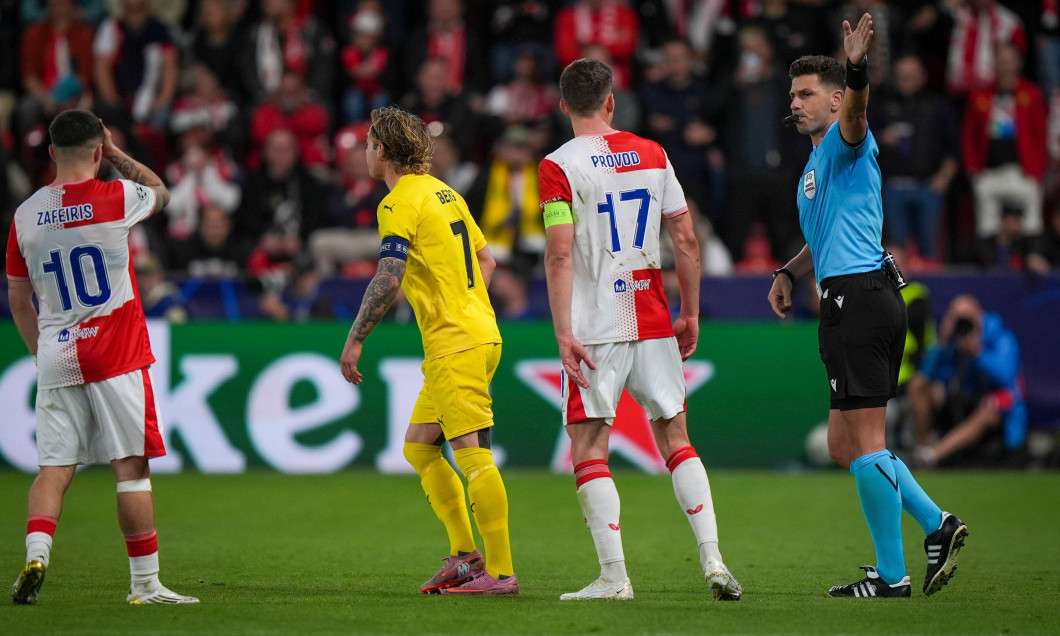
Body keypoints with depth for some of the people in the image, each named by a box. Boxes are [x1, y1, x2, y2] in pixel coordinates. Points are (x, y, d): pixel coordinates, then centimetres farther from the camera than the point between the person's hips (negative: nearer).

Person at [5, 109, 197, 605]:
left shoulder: (25, 216, 5)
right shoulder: (117, 197, -6)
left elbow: (18, 299, 13)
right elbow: (160, 191, 18)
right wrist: (116, 155, 24)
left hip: (56, 359, 3)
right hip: (117, 357, -3)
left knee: (54, 468, 5)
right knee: (131, 468, 0)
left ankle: (36, 553, -16)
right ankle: (145, 583, 2)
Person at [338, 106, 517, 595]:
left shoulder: (401, 203, -11)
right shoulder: (444, 193, 17)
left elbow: (387, 281, -20)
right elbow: (485, 260, 26)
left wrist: (355, 340, -14)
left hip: (456, 345, -10)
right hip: (477, 331, 10)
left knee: (473, 455, -11)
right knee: (418, 447, 15)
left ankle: (500, 571, -13)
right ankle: (464, 554, 13)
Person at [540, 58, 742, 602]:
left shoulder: (559, 167, -6)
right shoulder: (652, 154, 7)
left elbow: (560, 253, -14)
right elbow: (686, 239, 7)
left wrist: (563, 332, -15)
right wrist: (691, 314, 14)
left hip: (595, 328, -4)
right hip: (653, 322, 4)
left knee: (588, 449, 2)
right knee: (675, 439, 13)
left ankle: (614, 576, -6)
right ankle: (712, 560, 3)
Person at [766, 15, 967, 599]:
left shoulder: (846, 144, -6)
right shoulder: (817, 163, 24)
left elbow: (854, 115, -31)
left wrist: (856, 71, -51)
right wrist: (788, 273, 25)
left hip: (859, 301, -10)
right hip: (850, 301, 10)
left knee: (864, 443, -8)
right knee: (844, 445, 12)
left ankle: (891, 574, -6)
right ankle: (936, 524, 12)